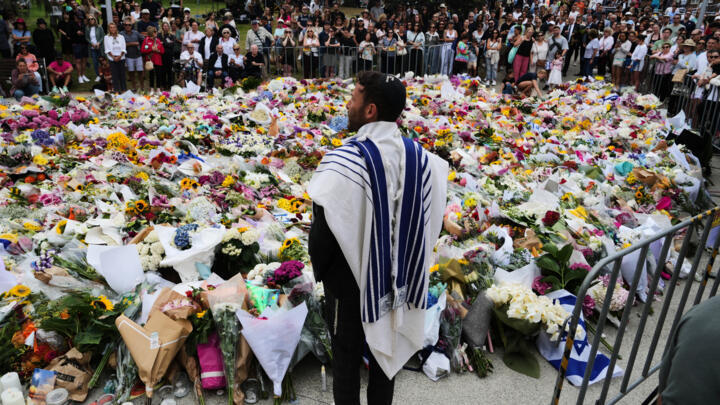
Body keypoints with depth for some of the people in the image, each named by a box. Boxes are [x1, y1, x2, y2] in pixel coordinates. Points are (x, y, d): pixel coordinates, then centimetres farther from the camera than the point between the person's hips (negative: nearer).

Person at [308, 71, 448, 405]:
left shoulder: (343, 161, -25)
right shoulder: (418, 156, -9)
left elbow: (324, 228, -19)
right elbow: (429, 221, 1)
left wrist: (320, 268, 0)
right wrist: (404, 262, 14)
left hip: (350, 277, -5)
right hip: (397, 276, 5)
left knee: (346, 350, 16)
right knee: (386, 344, 22)